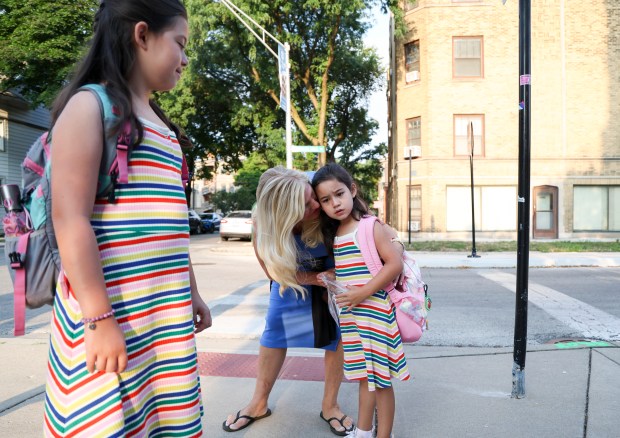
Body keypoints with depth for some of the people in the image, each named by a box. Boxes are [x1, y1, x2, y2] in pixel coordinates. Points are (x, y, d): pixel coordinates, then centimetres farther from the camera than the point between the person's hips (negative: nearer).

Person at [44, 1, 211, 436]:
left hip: (168, 307, 8)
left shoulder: (161, 124, 16)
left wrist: (191, 292, 19)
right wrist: (99, 318, -18)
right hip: (112, 309, -7)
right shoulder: (90, 105, -6)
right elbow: (70, 219, -14)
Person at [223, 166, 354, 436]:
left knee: (337, 336, -2)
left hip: (334, 271, 0)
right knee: (274, 333, 2)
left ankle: (329, 405, 18)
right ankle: (259, 403, 21)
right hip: (293, 276, 1)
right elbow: (275, 272, -20)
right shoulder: (263, 223, -33)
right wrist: (317, 278, -30)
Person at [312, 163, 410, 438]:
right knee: (365, 376, 20)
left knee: (380, 378, 4)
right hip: (349, 316, 7)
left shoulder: (371, 227, -12)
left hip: (375, 313, -7)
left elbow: (395, 263, -19)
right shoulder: (332, 234, 8)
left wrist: (363, 293, -21)